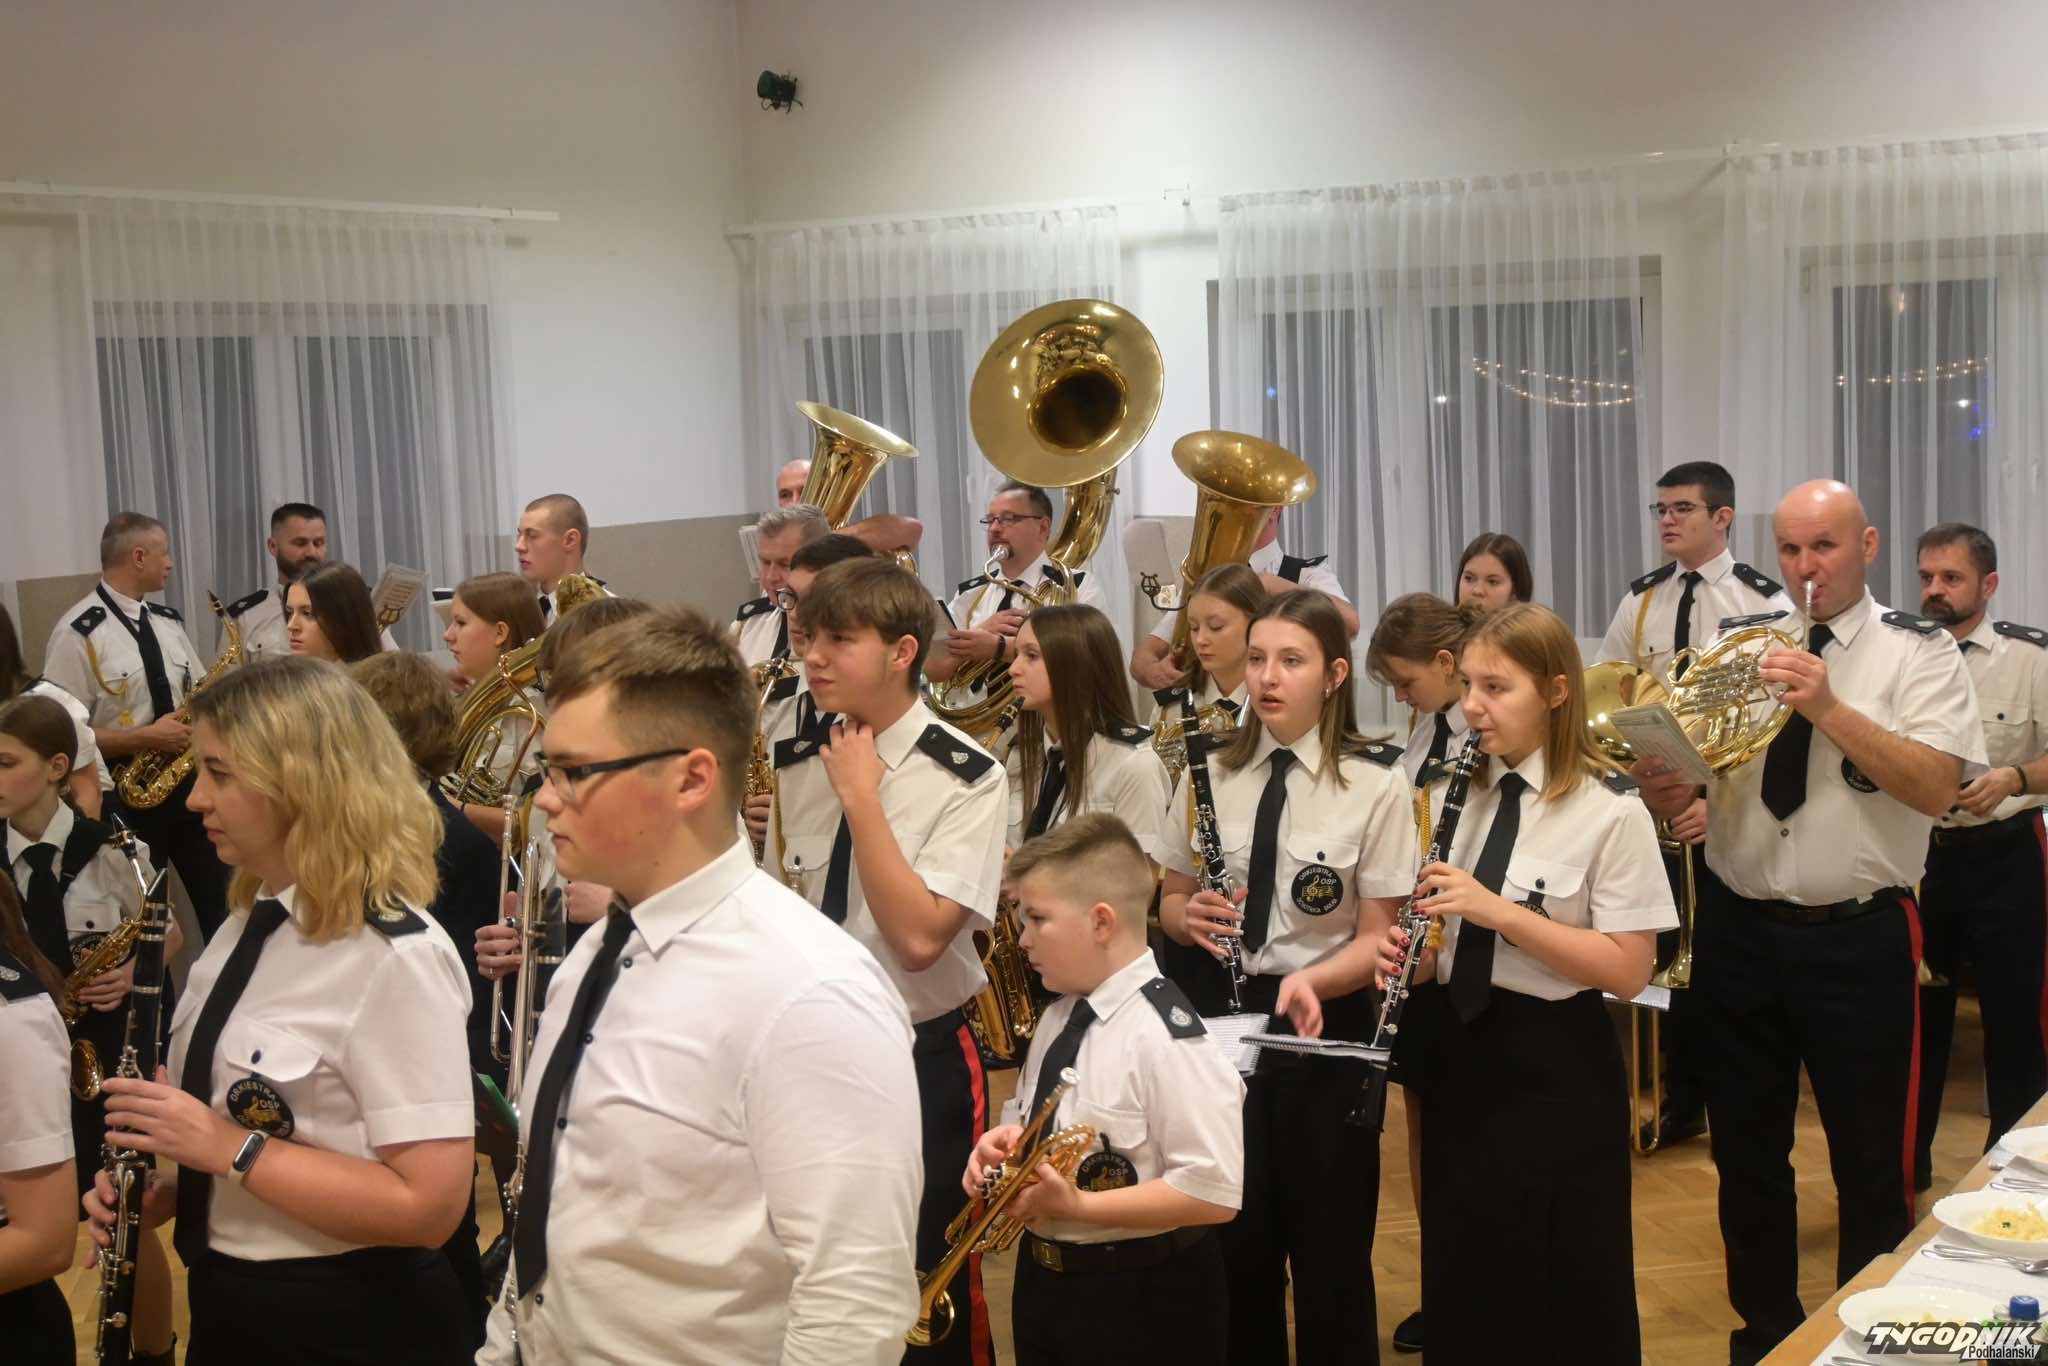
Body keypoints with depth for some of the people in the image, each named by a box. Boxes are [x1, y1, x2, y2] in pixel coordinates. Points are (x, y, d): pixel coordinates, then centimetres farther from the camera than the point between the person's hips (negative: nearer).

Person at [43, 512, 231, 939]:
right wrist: (145, 738, -21)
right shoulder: (79, 632, -14)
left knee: (222, 906, 11)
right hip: (126, 796, -6)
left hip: (186, 779, 6)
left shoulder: (167, 620, 9)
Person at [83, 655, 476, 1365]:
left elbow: (430, 1204, -25)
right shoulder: (246, 928, 5)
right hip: (227, 1305, 8)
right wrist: (160, 1189, 1)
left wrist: (228, 1147, -24)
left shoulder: (395, 957, -21)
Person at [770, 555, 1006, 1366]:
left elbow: (918, 936, -25)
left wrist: (861, 797, -23)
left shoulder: (966, 779, -15)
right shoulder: (795, 766, 1)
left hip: (920, 1063, -5)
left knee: (926, 1289, 7)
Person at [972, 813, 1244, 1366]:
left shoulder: (1165, 1036, -22)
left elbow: (1215, 1192, -24)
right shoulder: (1061, 1015, 3)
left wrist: (1078, 1203, -24)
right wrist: (1007, 1141, -3)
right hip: (1042, 1279, 7)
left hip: (1143, 1301, -7)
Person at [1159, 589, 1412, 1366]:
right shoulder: (1210, 774, 1)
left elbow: (1377, 936, -9)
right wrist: (1190, 918, -14)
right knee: (1236, 1238, 12)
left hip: (1328, 1022, -3)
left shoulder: (1376, 784, -10)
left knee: (1329, 1245, 8)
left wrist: (1311, 981, -28)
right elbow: (1171, 900, 10)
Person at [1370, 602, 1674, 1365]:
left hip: (1556, 1068, -6)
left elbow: (1627, 971, -17)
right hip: (1459, 1050, 6)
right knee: (1461, 1282, 15)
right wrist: (1411, 954, -6)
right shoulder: (1458, 795, 5)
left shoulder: (1610, 814, -13)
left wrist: (1499, 909, -24)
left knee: (1561, 1293, 6)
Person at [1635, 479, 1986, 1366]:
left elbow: (1936, 789, -18)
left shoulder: (1918, 652, -4)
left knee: (1869, 1161, 7)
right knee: (1745, 1154, 14)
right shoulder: (1732, 644, 6)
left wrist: (1827, 707, -26)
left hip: (1858, 941, -3)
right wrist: (1662, 788, -17)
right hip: (1738, 934, 4)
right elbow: (1684, 786, 6)